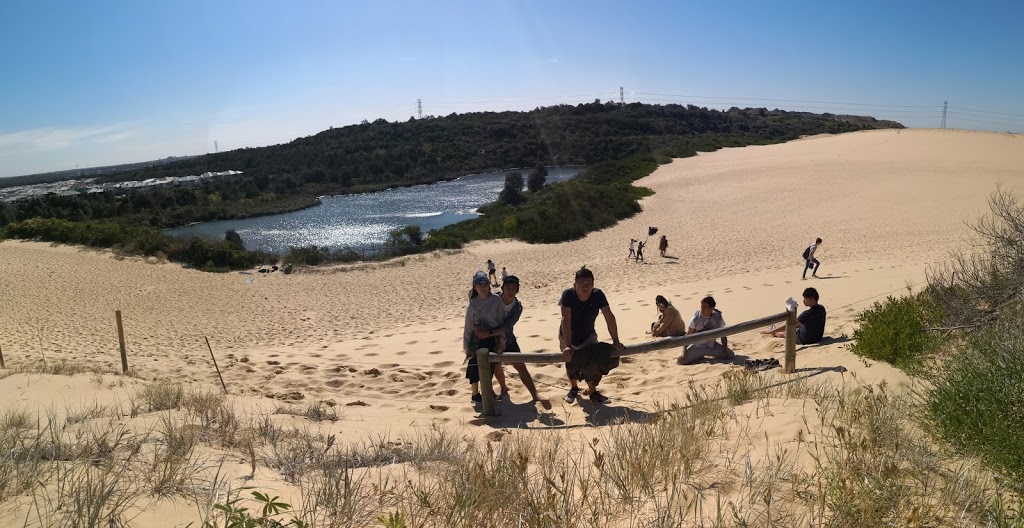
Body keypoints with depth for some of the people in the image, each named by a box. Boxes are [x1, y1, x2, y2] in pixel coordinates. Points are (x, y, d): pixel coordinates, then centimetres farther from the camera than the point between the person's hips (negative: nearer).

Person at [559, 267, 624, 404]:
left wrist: (615, 341, -25)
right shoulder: (568, 295, -33)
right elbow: (566, 320, -39)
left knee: (594, 362, -7)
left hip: (588, 336, 1)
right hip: (568, 337, -1)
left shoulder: (598, 295, -26)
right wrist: (567, 346, -46)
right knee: (571, 363, 13)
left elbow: (609, 317, -23)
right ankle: (574, 388, 41)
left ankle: (593, 393, 15)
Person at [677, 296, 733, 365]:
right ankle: (699, 357, 7)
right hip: (696, 346, -2)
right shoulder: (696, 317, -16)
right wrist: (684, 352, -22)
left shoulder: (718, 318, -10)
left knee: (730, 355, -16)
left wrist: (725, 350, -13)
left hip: (711, 346, 2)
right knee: (680, 361, -22)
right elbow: (688, 335, -15)